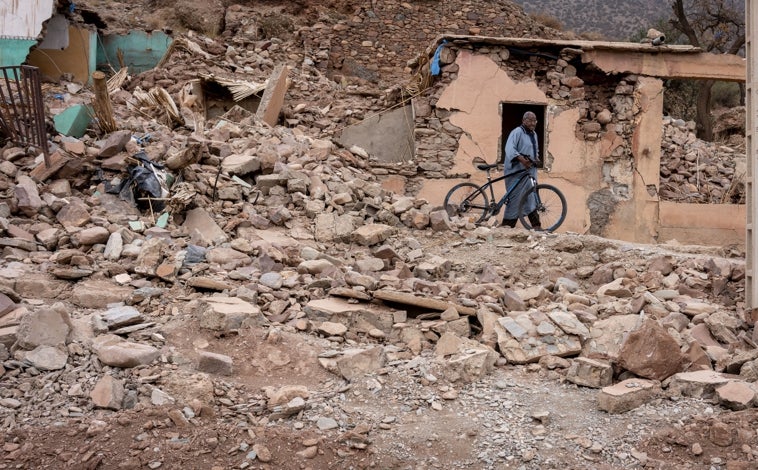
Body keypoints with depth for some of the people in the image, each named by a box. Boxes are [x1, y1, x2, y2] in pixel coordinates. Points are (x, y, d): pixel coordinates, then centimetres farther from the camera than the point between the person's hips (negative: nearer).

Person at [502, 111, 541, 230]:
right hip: (517, 171, -8)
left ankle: (536, 225, 7)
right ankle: (507, 224, -1)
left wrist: (537, 158, 9)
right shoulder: (517, 132, -10)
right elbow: (510, 149, -25)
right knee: (516, 197, -8)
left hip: (530, 170, 8)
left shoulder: (534, 134, 19)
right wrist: (522, 159, -39)